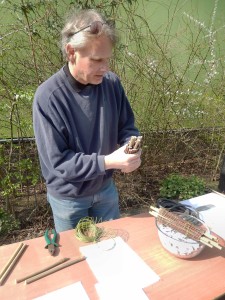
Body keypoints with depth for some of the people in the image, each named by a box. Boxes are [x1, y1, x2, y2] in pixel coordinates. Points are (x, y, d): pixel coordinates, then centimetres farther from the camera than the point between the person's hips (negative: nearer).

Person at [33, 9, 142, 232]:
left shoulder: (112, 83, -12)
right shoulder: (48, 97, -26)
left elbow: (127, 127, -1)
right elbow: (57, 162, -25)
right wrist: (108, 162, -32)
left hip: (106, 188, 4)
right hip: (68, 198, -3)